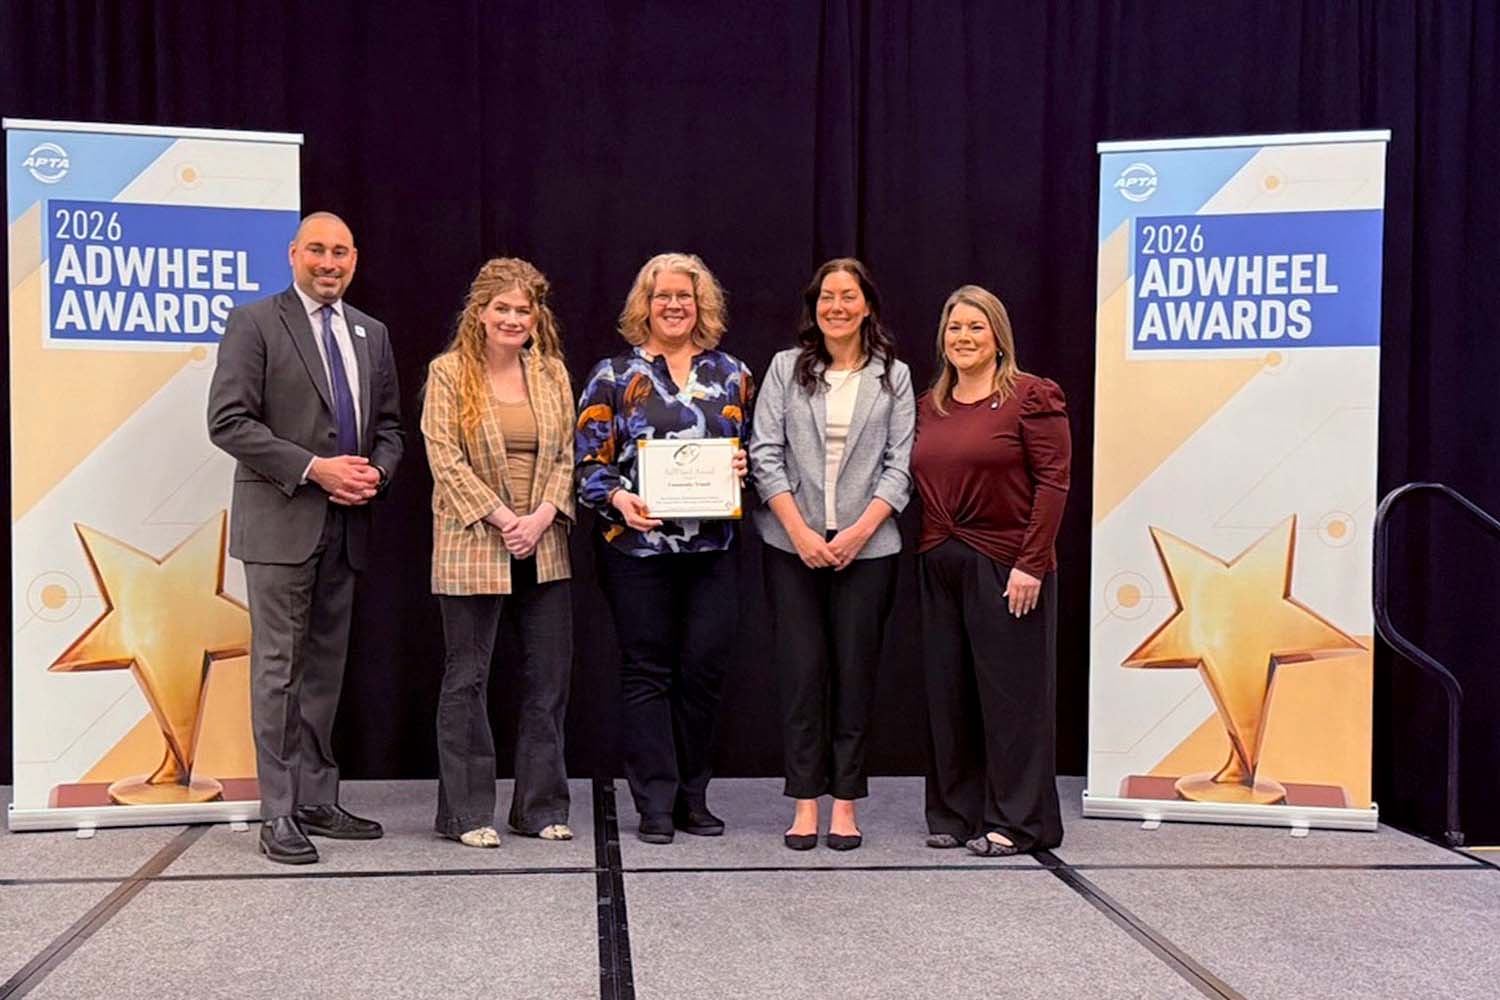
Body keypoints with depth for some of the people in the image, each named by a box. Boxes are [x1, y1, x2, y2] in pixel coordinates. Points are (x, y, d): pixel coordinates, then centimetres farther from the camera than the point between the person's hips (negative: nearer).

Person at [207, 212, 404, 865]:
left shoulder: (371, 334, 15)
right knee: (279, 669, -3)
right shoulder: (254, 323, -3)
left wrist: (377, 471, -3)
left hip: (346, 524, 6)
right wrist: (313, 468, -17)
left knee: (325, 669, 11)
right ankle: (279, 815, 3)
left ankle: (317, 801, 19)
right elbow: (228, 422, -11)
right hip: (281, 522, -6)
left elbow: (389, 424, 18)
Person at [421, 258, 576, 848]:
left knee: (549, 677, 7)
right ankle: (466, 812, 13)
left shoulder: (552, 373, 10)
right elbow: (445, 458, -8)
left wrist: (543, 516, -8)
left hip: (543, 549, 4)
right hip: (473, 548, -4)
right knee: (467, 678, 3)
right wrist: (500, 519, -15)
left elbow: (565, 455, 8)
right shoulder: (448, 373, -1)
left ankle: (540, 807, 19)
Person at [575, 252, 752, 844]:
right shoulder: (613, 376, 3)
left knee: (706, 667, 2)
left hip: (712, 548, 2)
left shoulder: (732, 375, 11)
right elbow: (589, 461, 0)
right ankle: (655, 804, 11)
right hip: (637, 545, -2)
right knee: (647, 672, 3)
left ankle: (692, 796, 17)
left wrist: (743, 468, -3)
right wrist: (618, 499, -17)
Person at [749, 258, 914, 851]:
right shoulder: (785, 368, 6)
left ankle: (845, 803, 11)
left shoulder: (893, 376, 8)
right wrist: (800, 531, -9)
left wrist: (859, 530, -10)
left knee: (855, 673, 3)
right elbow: (765, 454, 0)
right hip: (793, 544, 0)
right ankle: (805, 803, 8)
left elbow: (900, 463, 3)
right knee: (801, 672, 0)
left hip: (866, 547, 0)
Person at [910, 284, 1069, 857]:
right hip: (939, 566, 6)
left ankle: (1015, 821, 9)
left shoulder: (1032, 397, -4)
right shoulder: (929, 406, 14)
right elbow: (922, 483, 15)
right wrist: (926, 553, 5)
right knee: (948, 691, 10)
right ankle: (955, 814, 21)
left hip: (1005, 566, -6)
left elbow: (1053, 481, -10)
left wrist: (1031, 563, -15)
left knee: (1010, 690, -1)